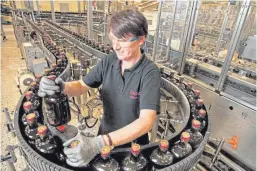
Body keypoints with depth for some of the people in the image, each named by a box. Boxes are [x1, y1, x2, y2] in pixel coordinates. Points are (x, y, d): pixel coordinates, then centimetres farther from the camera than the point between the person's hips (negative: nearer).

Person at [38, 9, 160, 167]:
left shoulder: (150, 72, -27)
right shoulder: (108, 62, -12)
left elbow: (147, 121, -36)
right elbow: (82, 86, -4)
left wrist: (98, 143, -45)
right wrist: (62, 87, -27)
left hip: (133, 144, -3)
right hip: (106, 135, 4)